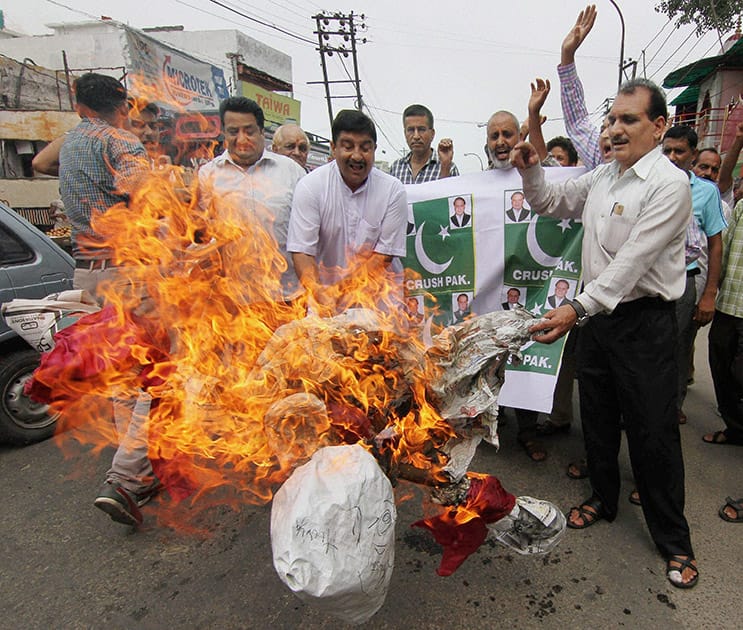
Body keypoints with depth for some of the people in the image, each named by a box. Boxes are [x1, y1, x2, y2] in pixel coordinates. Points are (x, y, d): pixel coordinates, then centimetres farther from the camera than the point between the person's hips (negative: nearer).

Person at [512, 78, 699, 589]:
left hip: (643, 321, -7)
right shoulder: (602, 176, 8)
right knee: (597, 416, 18)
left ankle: (674, 539, 24)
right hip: (597, 312, 7)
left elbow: (631, 263, -25)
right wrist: (530, 171, -1)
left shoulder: (669, 184, -16)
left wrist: (577, 308, -34)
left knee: (652, 431, 3)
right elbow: (550, 202, 19)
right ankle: (604, 498, 41)